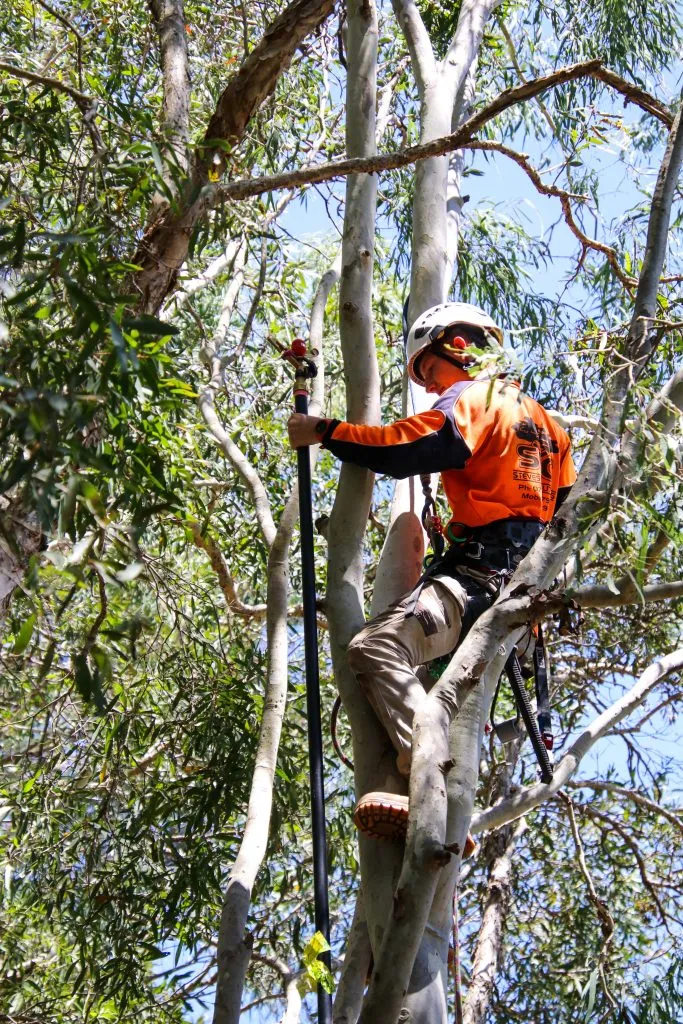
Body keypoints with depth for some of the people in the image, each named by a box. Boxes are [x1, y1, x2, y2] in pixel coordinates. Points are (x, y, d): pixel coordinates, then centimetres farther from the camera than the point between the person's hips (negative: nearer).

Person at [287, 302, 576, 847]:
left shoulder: (471, 397, 0)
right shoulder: (538, 415, 29)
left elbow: (409, 448, -16)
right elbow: (565, 499, 33)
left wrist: (324, 431, -8)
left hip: (479, 574, -11)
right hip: (526, 585, 11)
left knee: (378, 648, -29)